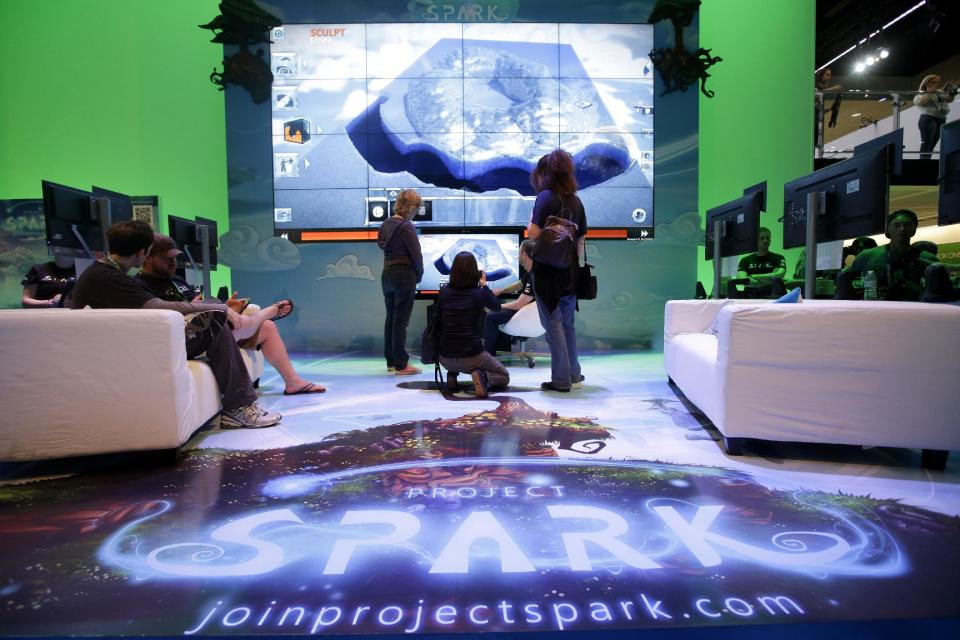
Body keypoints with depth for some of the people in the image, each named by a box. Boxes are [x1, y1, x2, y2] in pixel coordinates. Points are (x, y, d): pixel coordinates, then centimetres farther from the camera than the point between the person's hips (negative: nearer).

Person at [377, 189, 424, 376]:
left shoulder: (386, 224, 6)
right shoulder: (406, 227, -16)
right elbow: (416, 255, -14)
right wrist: (419, 275, 4)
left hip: (387, 274, 7)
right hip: (404, 276, -7)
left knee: (390, 318, 15)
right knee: (401, 321, -2)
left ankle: (391, 361, 24)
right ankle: (401, 365, 5)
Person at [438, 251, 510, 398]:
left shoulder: (443, 292, -2)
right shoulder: (479, 293, -8)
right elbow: (497, 307, 14)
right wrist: (484, 284, 17)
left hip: (445, 358, 3)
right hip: (472, 356, -3)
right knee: (504, 377, 20)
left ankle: (452, 375, 11)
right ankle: (483, 376, -10)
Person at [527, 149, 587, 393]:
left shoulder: (546, 197, -10)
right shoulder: (575, 200, 11)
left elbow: (533, 234, -17)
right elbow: (581, 239, 13)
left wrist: (532, 218, 1)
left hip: (548, 271, -7)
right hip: (570, 272, 7)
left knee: (553, 325, 1)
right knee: (567, 324, 18)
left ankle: (561, 379, 7)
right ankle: (573, 373, 29)